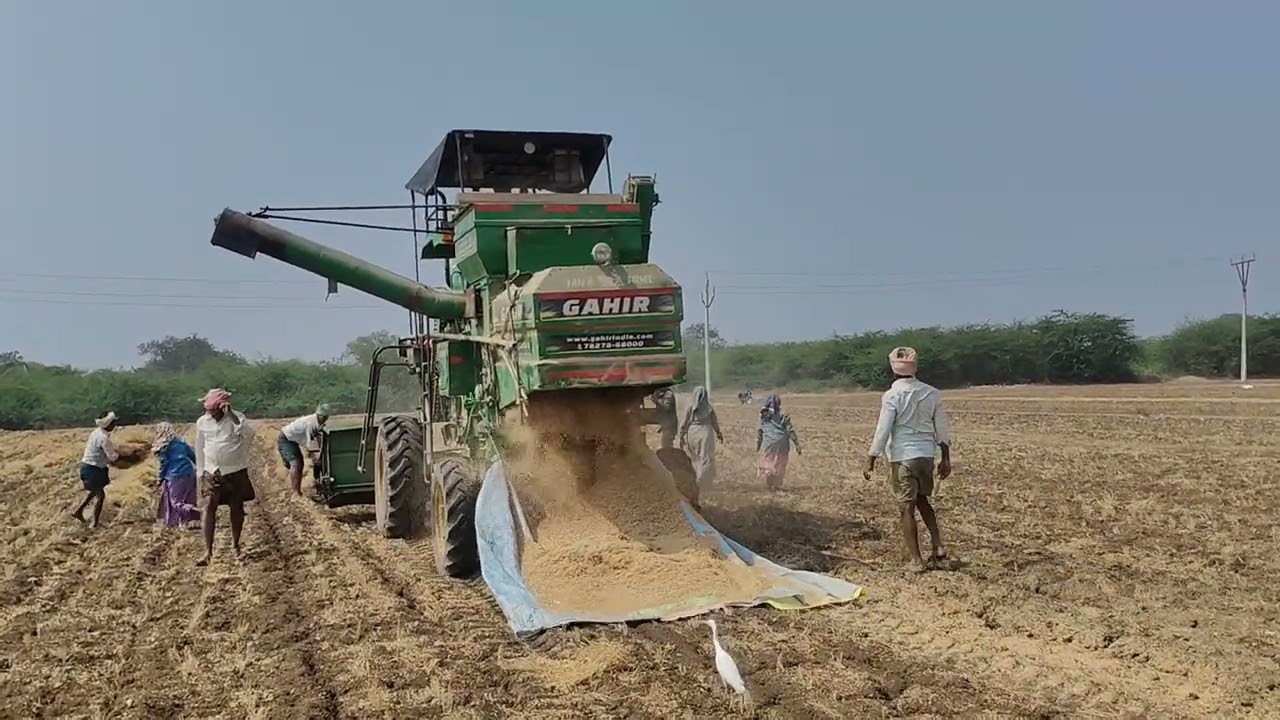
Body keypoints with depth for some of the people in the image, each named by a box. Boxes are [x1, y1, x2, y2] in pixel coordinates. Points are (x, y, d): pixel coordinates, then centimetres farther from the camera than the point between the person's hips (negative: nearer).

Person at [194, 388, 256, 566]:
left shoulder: (236, 418, -9)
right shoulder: (202, 422, 0)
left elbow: (249, 433, -28)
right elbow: (200, 448, 9)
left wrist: (231, 414, -29)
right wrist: (200, 472, 8)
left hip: (236, 471, -2)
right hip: (212, 472, 2)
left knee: (237, 507, 7)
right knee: (209, 506, -8)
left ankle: (235, 546, 23)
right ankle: (208, 551, -7)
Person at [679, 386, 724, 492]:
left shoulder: (690, 409, -5)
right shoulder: (709, 409, -6)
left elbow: (684, 424, -4)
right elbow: (715, 423, 3)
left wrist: (681, 437, 6)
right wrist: (719, 434, 19)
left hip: (692, 434, 2)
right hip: (706, 434, -2)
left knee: (694, 458, 17)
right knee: (706, 459, 4)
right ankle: (703, 483, -2)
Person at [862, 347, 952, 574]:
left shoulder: (892, 396, -11)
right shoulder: (931, 393, 3)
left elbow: (882, 432, -11)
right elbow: (942, 429, 8)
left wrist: (870, 462, -3)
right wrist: (945, 458, 17)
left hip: (902, 457, -5)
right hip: (926, 454, 5)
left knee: (906, 507, 3)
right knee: (922, 500, 24)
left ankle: (916, 560, 7)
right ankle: (938, 546, 16)